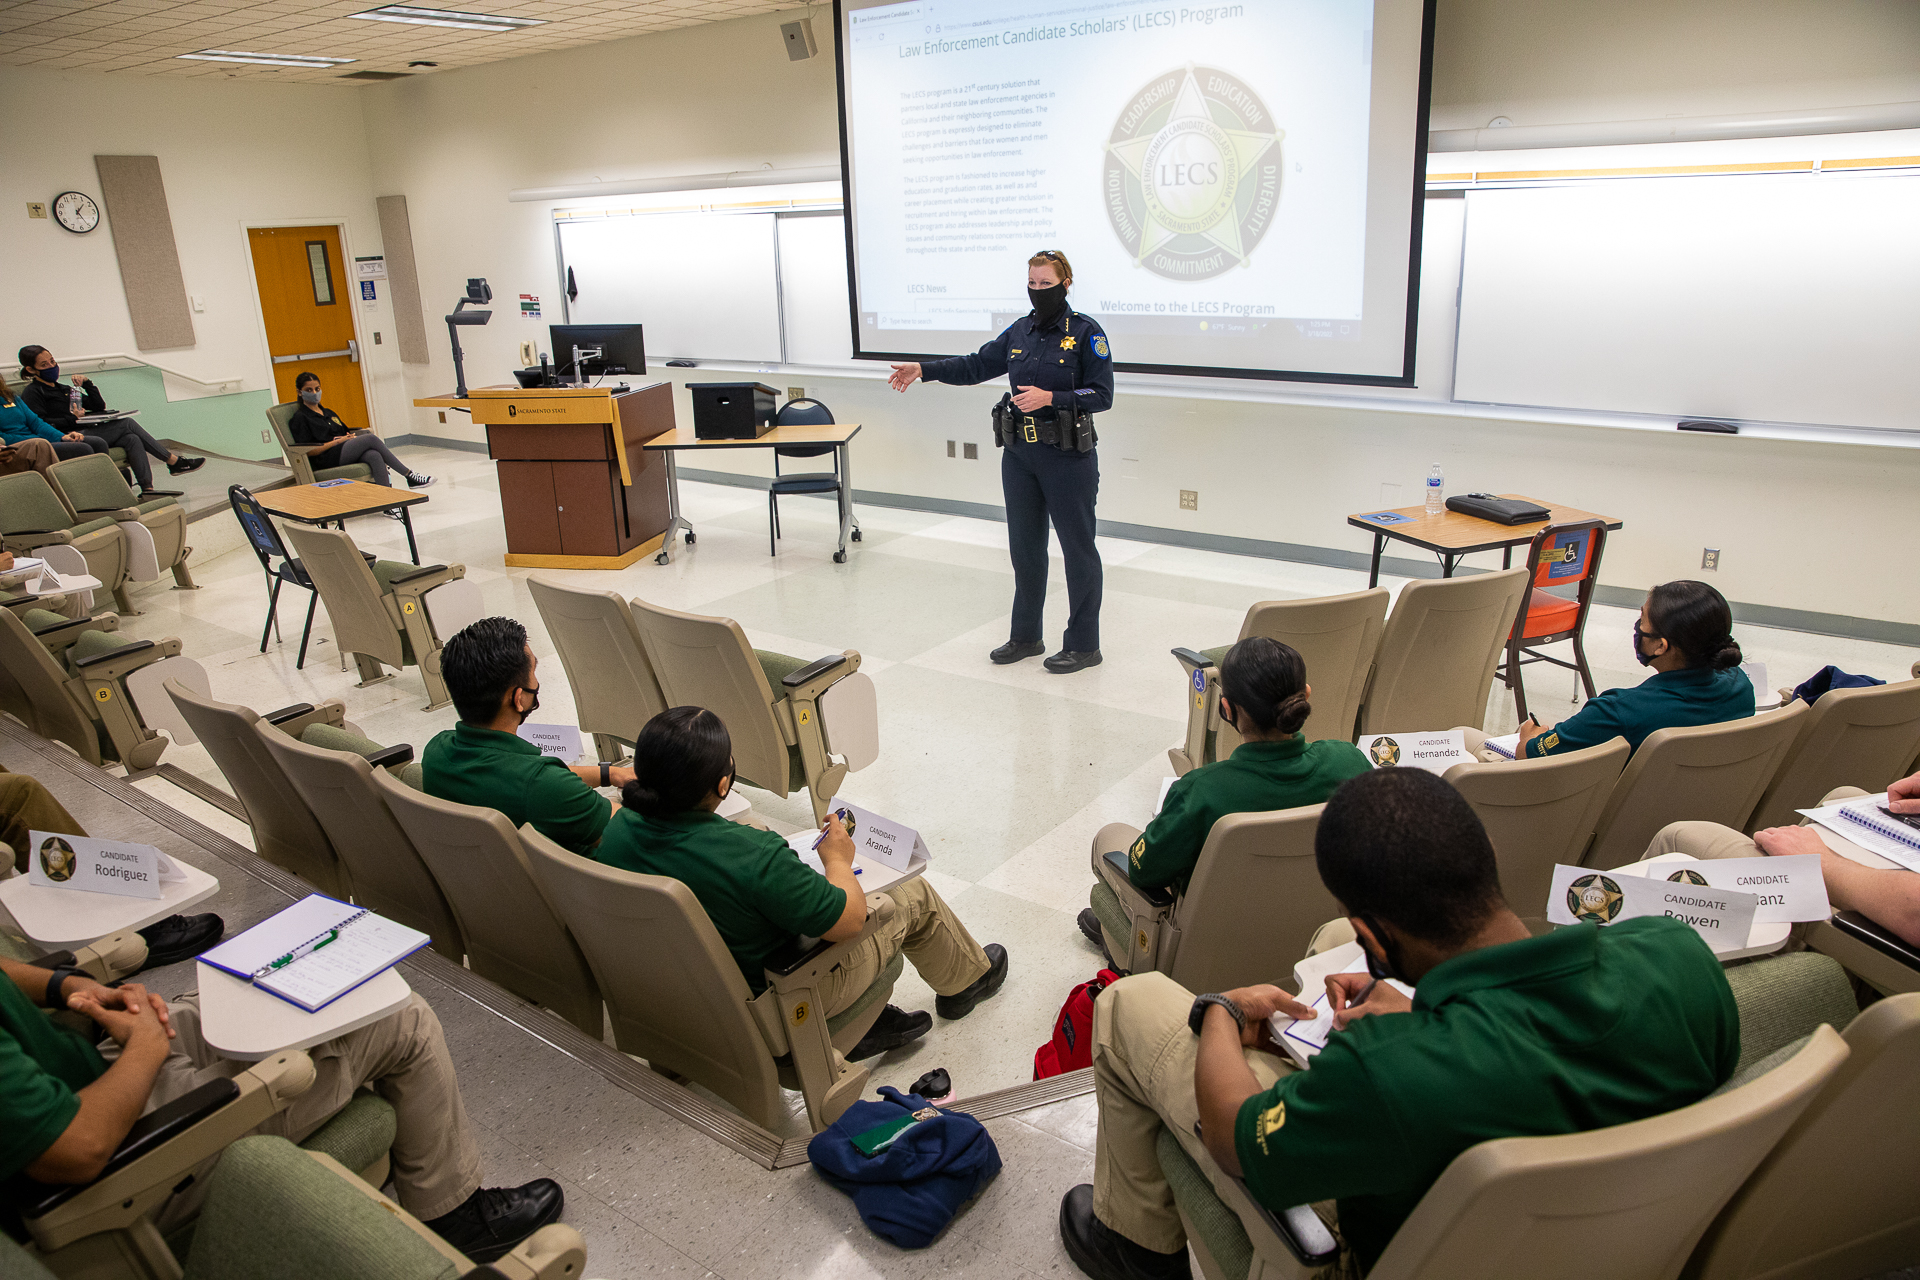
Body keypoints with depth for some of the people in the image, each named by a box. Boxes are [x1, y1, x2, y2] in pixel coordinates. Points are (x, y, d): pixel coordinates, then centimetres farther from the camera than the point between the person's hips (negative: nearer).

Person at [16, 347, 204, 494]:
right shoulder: (32, 393, 4)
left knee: (132, 439, -17)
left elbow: (99, 406, 23)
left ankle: (147, 489, -30)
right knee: (127, 424, -17)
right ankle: (174, 461, -15)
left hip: (87, 433, 8)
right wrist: (72, 420, -18)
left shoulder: (61, 389, 29)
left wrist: (87, 383, 11)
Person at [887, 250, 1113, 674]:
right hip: (1020, 453, 6)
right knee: (1024, 546, 13)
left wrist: (1050, 398, -22)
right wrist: (923, 370, 4)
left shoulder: (1086, 332, -8)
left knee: (1078, 548, 2)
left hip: (1068, 457, -6)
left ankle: (1084, 645, 13)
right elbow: (976, 365, 13)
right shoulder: (1021, 331, 9)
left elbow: (1102, 394, -12)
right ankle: (1026, 637, 26)